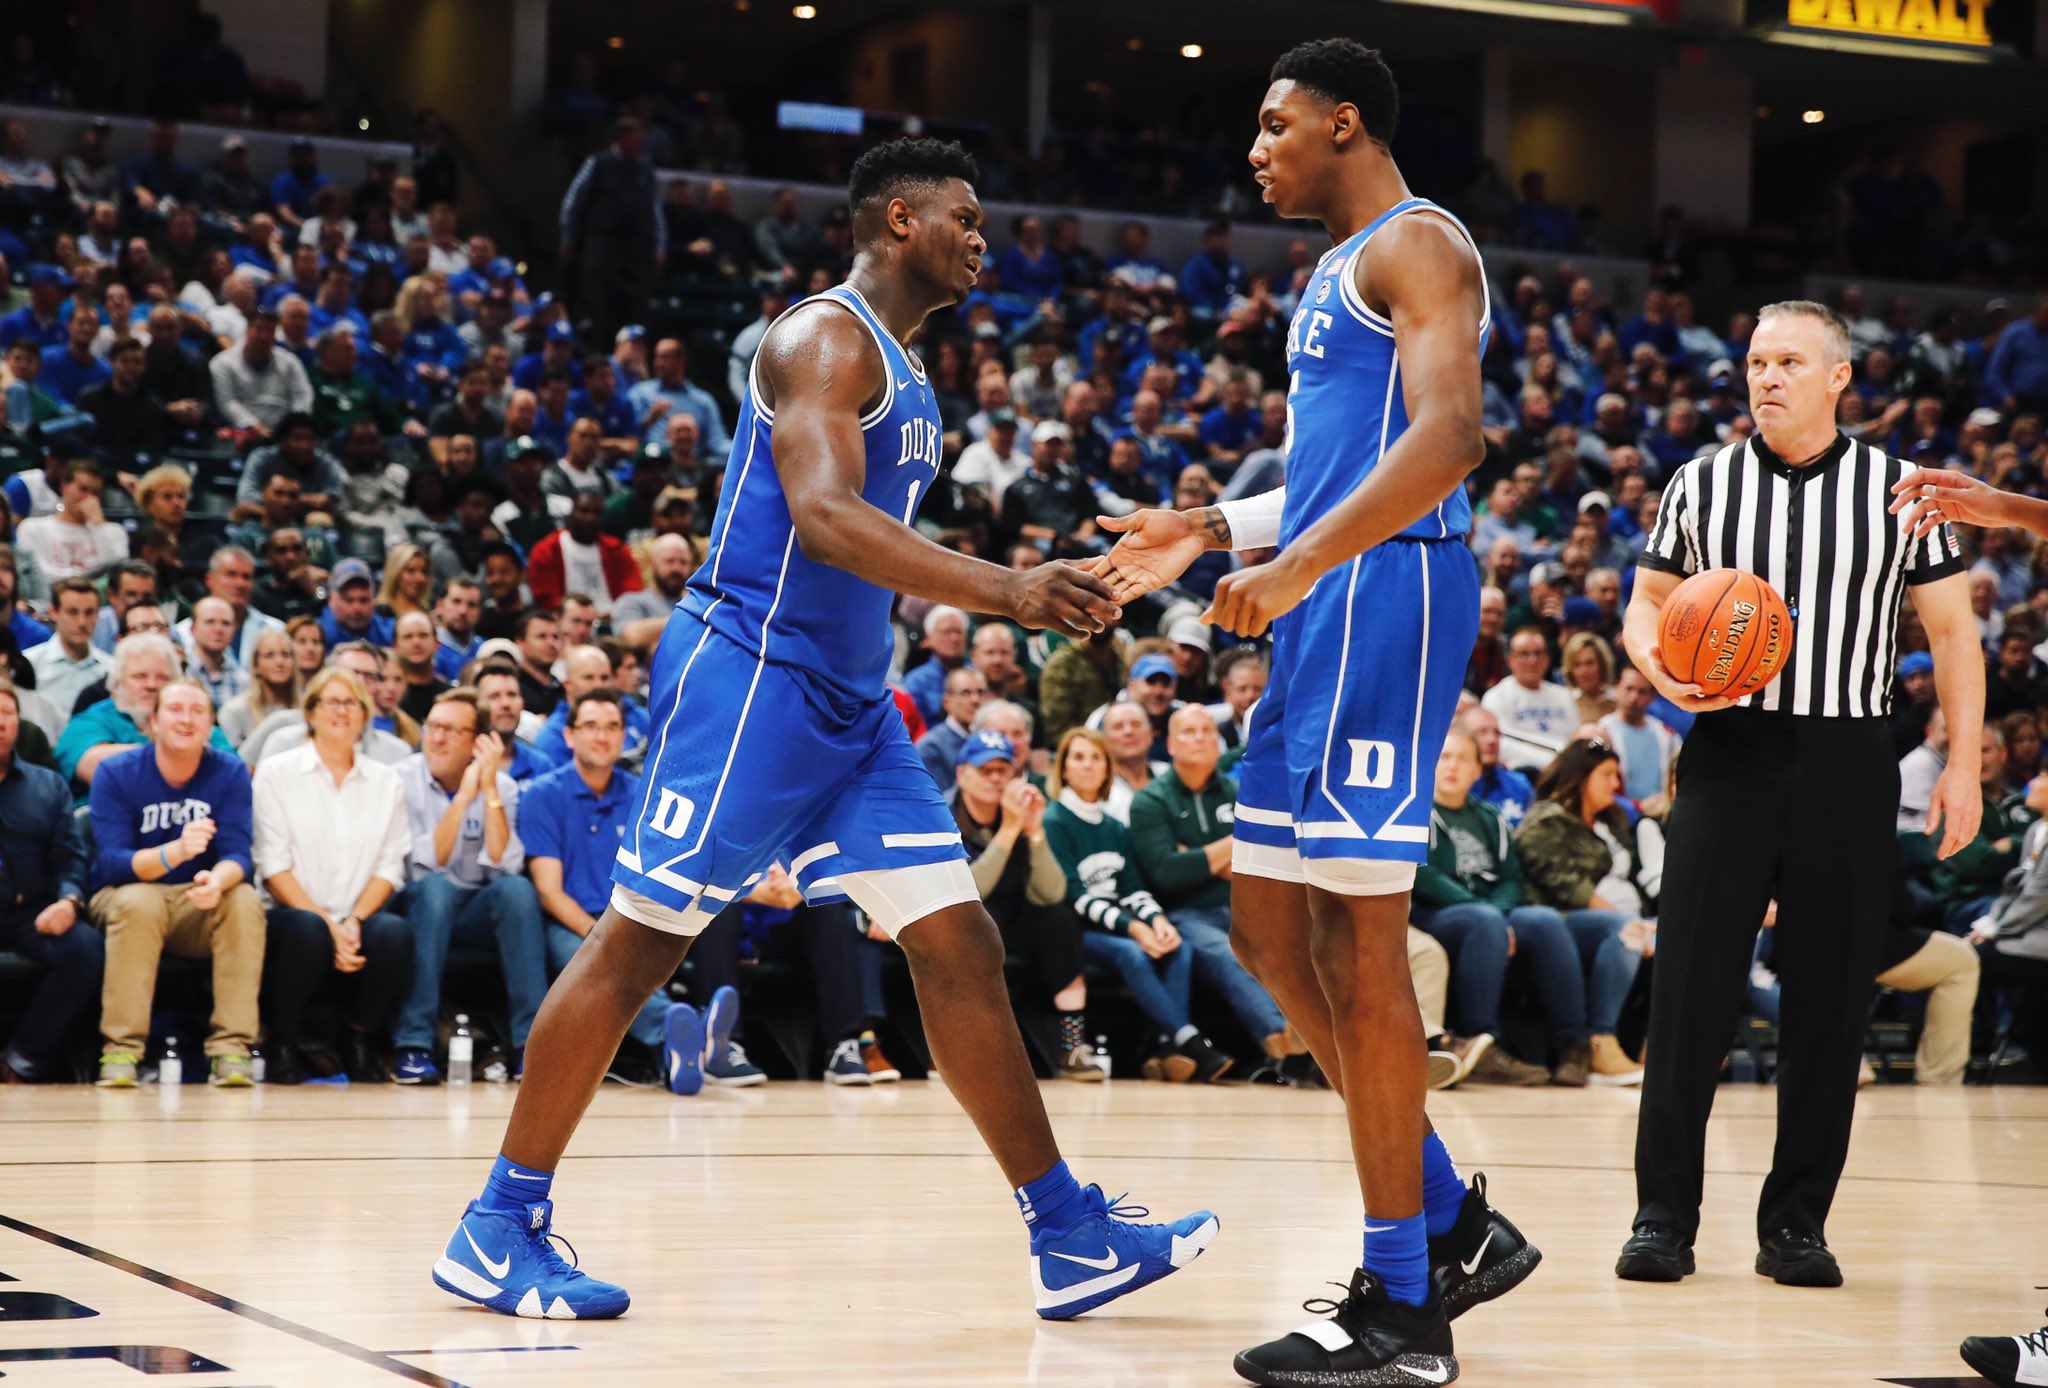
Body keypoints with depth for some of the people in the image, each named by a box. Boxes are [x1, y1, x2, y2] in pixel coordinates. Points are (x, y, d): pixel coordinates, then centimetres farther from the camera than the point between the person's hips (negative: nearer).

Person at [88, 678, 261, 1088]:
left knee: (244, 899, -28)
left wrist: (218, 880, -39)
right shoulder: (116, 773, -10)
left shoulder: (230, 773, -5)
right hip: (126, 896, -2)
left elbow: (237, 855, -13)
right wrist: (175, 852, -39)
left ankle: (231, 1049, -29)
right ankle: (120, 1050, -31)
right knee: (138, 902, -35)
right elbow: (111, 864, -19)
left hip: (200, 907, 2)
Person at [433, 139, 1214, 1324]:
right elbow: (822, 514, -26)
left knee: (961, 947, 3)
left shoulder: (906, 375, 19)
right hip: (749, 676, -9)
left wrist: (1021, 593, 17)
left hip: (849, 700, 9)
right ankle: (498, 1227, 6)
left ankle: (1070, 1237, 5)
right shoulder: (826, 338, -11)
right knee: (641, 942, -4)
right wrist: (1005, 590, -32)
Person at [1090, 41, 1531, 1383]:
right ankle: (1454, 1224, 17)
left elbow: (1449, 435, -22)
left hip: (1388, 595, -10)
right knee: (1272, 932, 10)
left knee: (1355, 940, -9)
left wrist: (1301, 564, -30)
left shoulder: (1418, 246, -8)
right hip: (1325, 619, 10)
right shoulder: (1340, 272, 24)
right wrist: (1214, 530, 20)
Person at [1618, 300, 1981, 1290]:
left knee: (1830, 997, 2)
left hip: (1846, 763, 0)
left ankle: (1796, 1221, 11)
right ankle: (1664, 1214, 3)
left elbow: (1951, 630, 7)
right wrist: (1661, 669, -8)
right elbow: (1647, 606, 15)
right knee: (1690, 986, -5)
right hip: (1729, 753, 0)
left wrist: (1963, 764, -1)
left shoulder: (1898, 491, 5)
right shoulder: (1702, 485, 7)